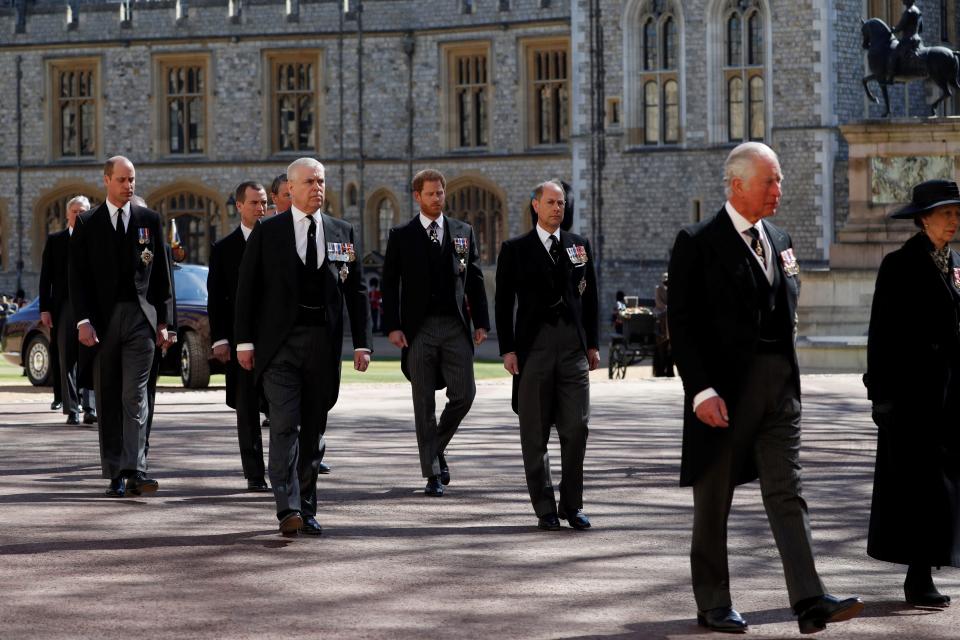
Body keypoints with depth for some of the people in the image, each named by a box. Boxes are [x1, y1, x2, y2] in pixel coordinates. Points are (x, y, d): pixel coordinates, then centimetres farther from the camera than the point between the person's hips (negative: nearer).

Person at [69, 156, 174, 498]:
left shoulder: (149, 220, 9)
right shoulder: (87, 224, 6)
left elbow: (160, 274, 10)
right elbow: (77, 276, 2)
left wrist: (162, 322, 5)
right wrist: (84, 321, -8)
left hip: (140, 319, 0)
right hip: (102, 320, 1)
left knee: (134, 396, -10)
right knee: (108, 401, 4)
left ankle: (135, 470, -17)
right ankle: (115, 474, 9)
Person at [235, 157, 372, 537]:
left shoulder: (342, 233, 10)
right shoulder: (267, 232, 3)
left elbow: (356, 291, 10)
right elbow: (246, 288, 2)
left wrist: (362, 343, 3)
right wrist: (244, 341, -4)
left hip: (323, 343, 3)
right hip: (280, 341, -3)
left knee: (313, 428, 8)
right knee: (286, 424, -13)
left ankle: (306, 509, 16)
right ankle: (288, 509, -19)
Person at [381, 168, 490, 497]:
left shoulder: (463, 232, 10)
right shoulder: (401, 236, 4)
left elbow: (475, 280, 11)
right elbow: (390, 284, 2)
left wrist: (481, 322, 4)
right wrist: (392, 326, -8)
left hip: (456, 326, 2)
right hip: (419, 329, -2)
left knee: (464, 394, -5)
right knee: (424, 404, 1)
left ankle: (436, 447, 20)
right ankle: (433, 473, 5)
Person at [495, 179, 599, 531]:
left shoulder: (579, 245, 13)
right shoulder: (515, 249, 4)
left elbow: (590, 297, 14)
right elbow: (504, 302, 2)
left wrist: (593, 344, 8)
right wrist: (508, 349, -4)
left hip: (573, 346, 2)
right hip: (534, 345, -2)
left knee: (576, 428, -2)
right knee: (535, 433, 1)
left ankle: (572, 504, 8)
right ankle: (544, 508, 8)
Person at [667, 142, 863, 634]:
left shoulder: (780, 241, 13)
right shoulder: (697, 243, -7)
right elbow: (682, 324, -11)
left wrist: (786, 371, 12)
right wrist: (701, 390, -18)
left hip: (779, 386, 5)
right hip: (722, 388, -5)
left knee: (787, 493, -3)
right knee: (713, 499, 6)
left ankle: (810, 602, -10)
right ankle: (713, 604, 15)